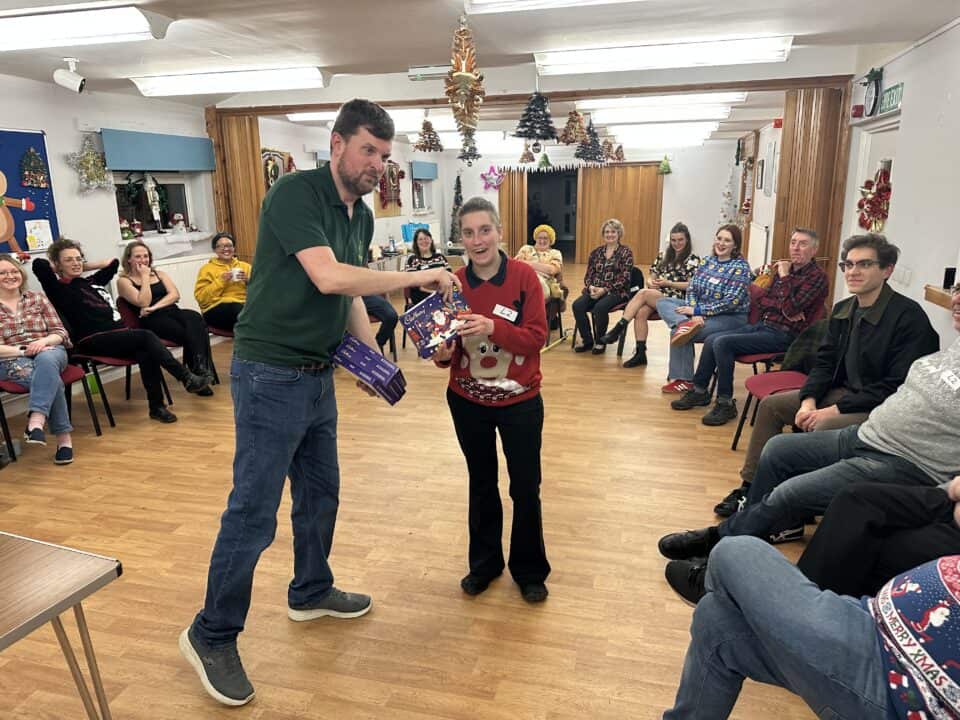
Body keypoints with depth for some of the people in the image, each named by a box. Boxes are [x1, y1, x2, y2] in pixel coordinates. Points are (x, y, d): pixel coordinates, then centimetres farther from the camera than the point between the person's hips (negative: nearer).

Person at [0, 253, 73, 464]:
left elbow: (60, 332, 10)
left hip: (49, 351, 1)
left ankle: (36, 421, -54)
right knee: (52, 379, -35)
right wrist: (23, 350, -17)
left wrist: (43, 341, -12)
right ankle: (64, 437, -34)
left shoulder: (38, 298, 17)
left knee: (46, 360, -39)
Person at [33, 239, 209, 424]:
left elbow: (113, 262, 37)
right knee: (146, 337, -26)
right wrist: (57, 269, 9)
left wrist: (85, 266, 30)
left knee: (145, 353, -26)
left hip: (118, 335, 6)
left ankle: (156, 407, -25)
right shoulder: (59, 289, 5)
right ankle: (187, 377, -24)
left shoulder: (91, 282, 26)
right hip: (93, 342, -6)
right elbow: (38, 264, -11)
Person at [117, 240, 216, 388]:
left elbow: (175, 295, 6)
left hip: (172, 312, 4)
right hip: (151, 321, -4)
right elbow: (143, 302, -8)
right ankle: (199, 372, -34)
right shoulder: (124, 281, 9)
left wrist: (155, 307, -8)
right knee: (188, 332, -33)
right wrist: (145, 277, -1)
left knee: (195, 318, -33)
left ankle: (202, 369, -42)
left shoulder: (159, 274, 23)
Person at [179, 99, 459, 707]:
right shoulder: (295, 193, -16)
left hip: (318, 374, 8)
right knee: (253, 513, 0)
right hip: (271, 375, -8)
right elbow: (328, 276, -28)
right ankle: (212, 636, 19)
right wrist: (419, 278, -22)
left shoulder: (362, 215, 10)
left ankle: (311, 592, 42)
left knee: (321, 493, 20)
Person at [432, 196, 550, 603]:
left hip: (520, 401, -2)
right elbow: (447, 349, -2)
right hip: (468, 401, 2)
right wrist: (442, 353, -25)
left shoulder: (524, 276, -12)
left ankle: (529, 570, 30)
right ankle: (484, 563, 38)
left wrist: (493, 328, -32)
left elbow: (537, 337, -17)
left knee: (526, 488, 8)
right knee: (482, 484, 18)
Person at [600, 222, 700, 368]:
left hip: (676, 300, -5)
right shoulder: (664, 255, 18)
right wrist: (652, 282, -4)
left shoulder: (693, 260, 2)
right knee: (641, 313, -28)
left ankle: (618, 328, -27)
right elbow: (653, 276, 19)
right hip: (656, 296, 5)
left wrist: (668, 283, -12)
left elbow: (692, 285, -7)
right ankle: (640, 353, -24)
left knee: (643, 293, -30)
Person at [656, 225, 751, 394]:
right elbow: (691, 288, 2)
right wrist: (694, 313, -17)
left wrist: (698, 310, -21)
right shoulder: (708, 261, 7)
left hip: (730, 317, -7)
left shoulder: (740, 267, -12)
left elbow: (731, 301, -20)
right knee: (663, 302, -4)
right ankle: (685, 324, -32)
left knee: (677, 333, -25)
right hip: (701, 310, 7)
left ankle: (683, 380, -12)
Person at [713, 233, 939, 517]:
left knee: (821, 429, -33)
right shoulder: (843, 310, 6)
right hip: (841, 393, 9)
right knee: (770, 405, 3)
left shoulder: (908, 316, -18)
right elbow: (825, 362, 10)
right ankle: (751, 488, 7)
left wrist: (836, 409, -23)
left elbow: (899, 386, -22)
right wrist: (809, 400, -9)